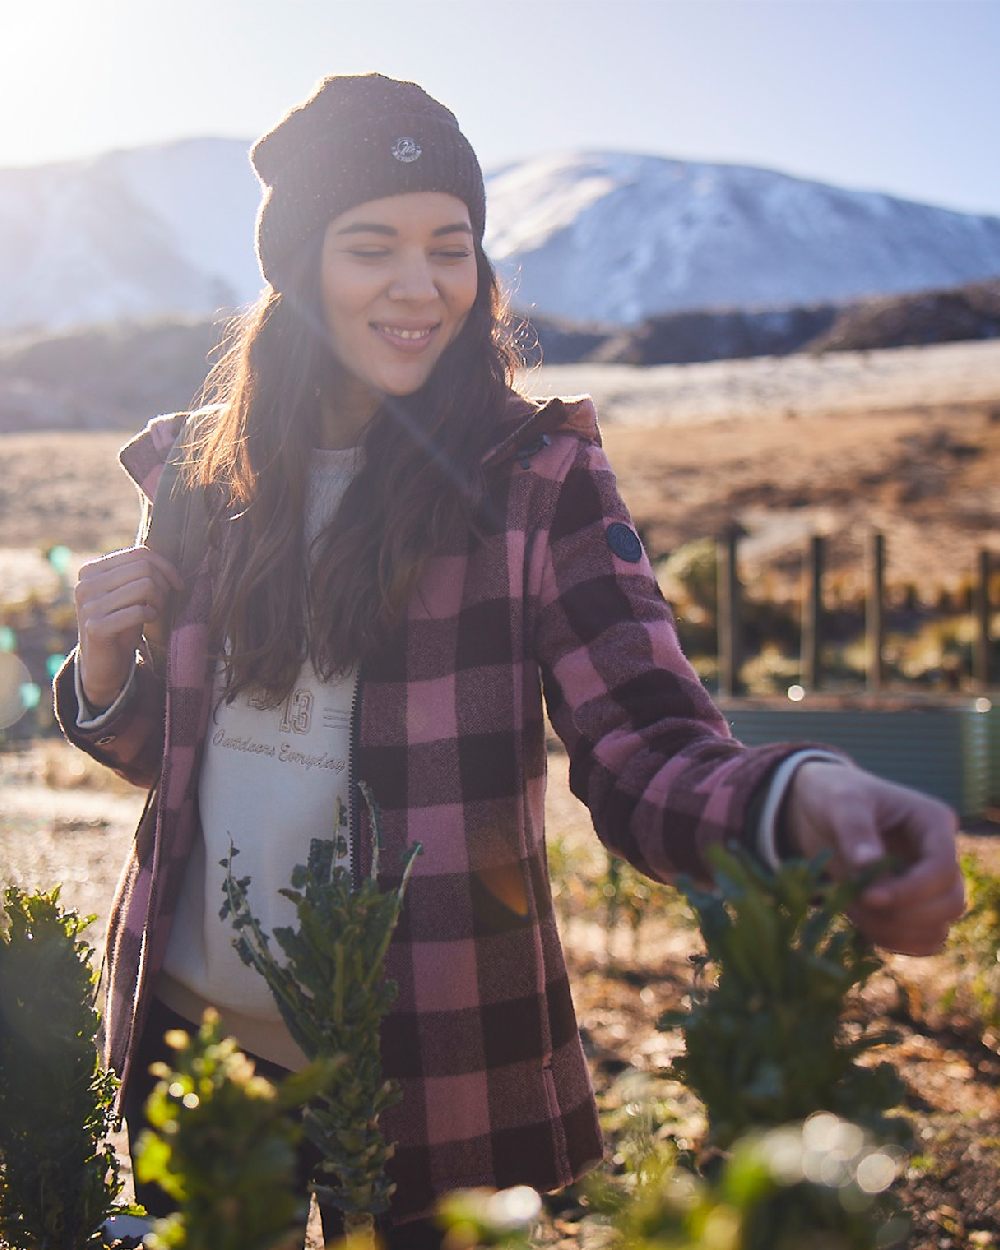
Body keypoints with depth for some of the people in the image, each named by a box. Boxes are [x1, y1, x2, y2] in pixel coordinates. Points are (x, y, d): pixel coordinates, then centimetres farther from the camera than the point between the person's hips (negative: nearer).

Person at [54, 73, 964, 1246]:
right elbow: (181, 746, 11)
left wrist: (800, 802, -39)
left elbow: (643, 752, -18)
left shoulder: (537, 477, -10)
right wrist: (104, 665, -10)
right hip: (191, 1030, 4)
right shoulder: (209, 474, 1)